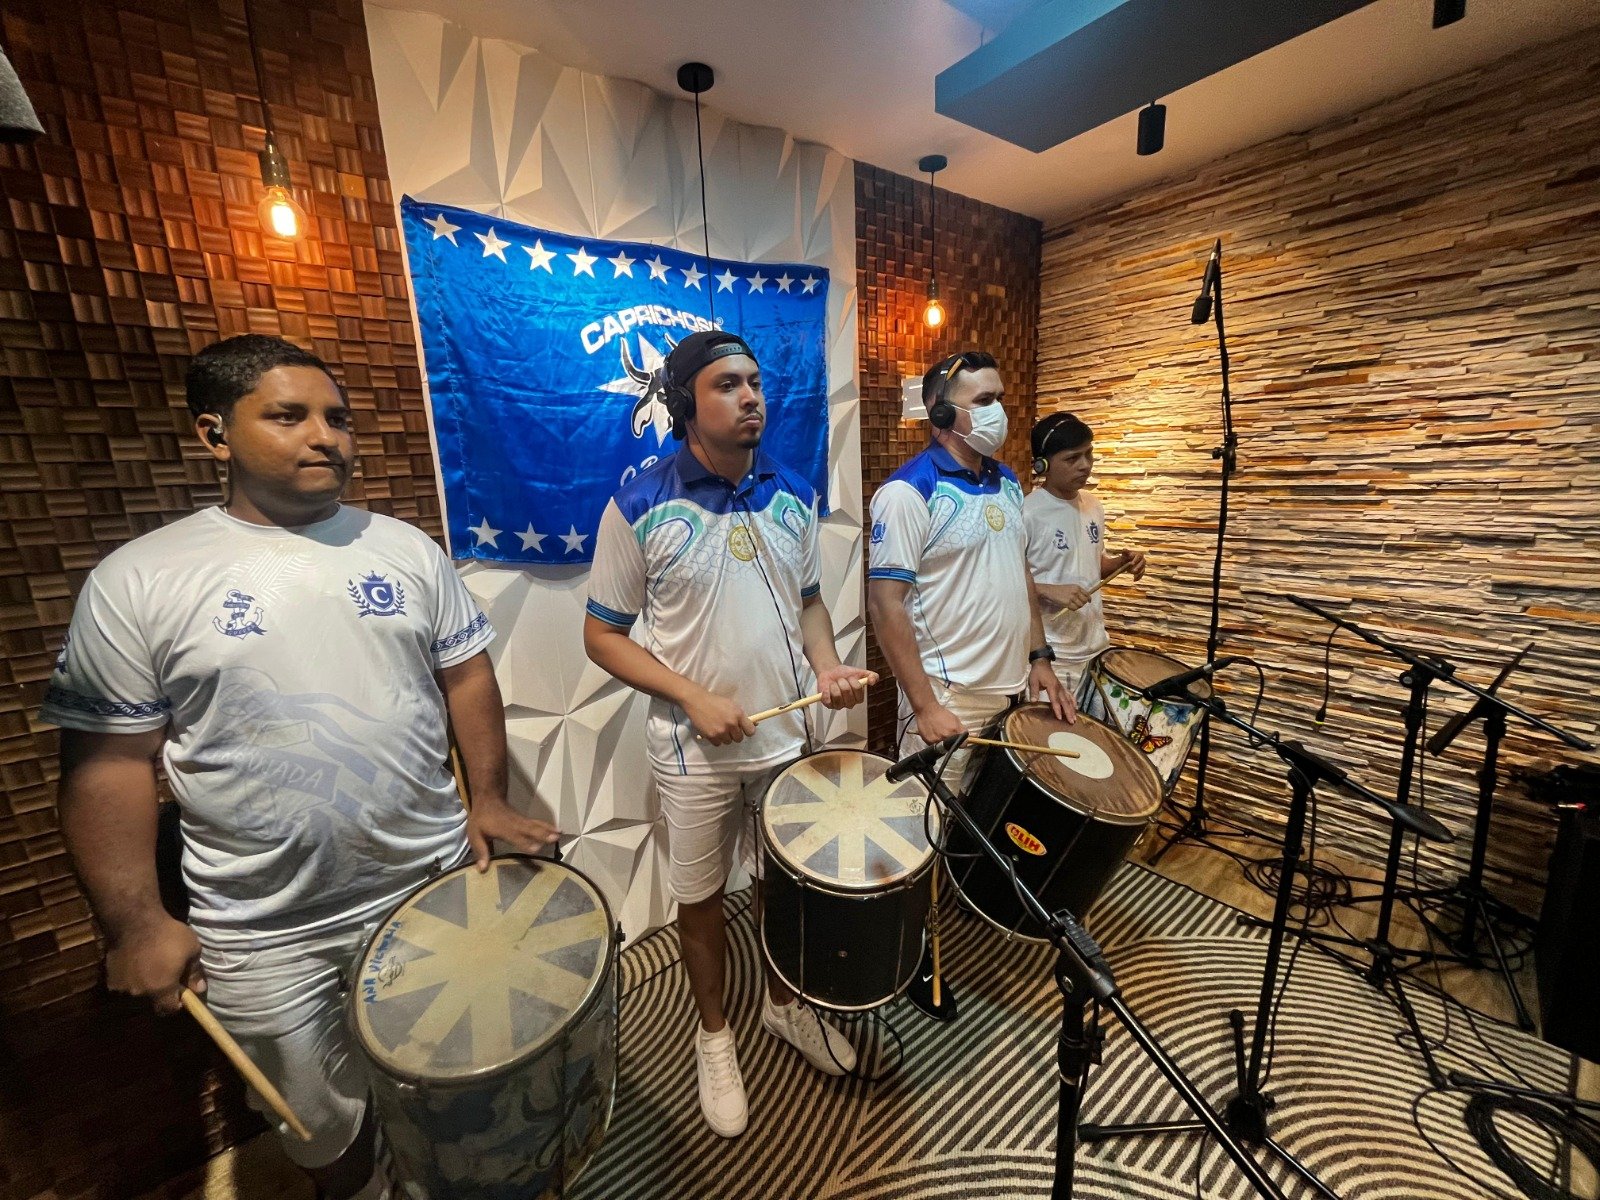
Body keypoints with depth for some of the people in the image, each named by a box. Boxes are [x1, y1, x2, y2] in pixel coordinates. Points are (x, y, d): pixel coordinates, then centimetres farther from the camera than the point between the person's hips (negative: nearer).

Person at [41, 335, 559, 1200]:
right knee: (323, 1126, 23)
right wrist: (134, 923, -5)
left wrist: (488, 798, -5)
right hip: (267, 933, -1)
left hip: (435, 880, 2)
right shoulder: (138, 581, -9)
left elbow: (466, 674, 1)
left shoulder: (405, 549, -2)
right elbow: (109, 761, -5)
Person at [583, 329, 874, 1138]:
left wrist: (828, 666, -9)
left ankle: (784, 1005, 52)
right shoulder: (641, 507, -13)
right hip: (695, 753, -3)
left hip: (790, 736, 4)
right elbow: (602, 634, -8)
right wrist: (692, 698, -19)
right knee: (700, 899, 18)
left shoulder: (794, 496, 0)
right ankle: (714, 1034, 47)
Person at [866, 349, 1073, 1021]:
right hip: (951, 698, -7)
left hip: (1014, 689, 8)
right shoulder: (909, 492, -15)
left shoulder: (1007, 485, 11)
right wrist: (925, 706, -21)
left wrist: (1039, 660, 11)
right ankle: (919, 957, 32)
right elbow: (885, 603, -19)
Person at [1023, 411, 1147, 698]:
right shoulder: (1027, 513, -17)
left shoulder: (1094, 506, 7)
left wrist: (1122, 562, 1)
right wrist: (1049, 590, -27)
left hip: (1096, 646, 7)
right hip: (1049, 654, -7)